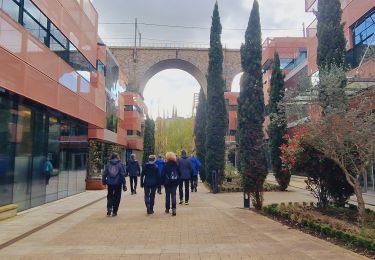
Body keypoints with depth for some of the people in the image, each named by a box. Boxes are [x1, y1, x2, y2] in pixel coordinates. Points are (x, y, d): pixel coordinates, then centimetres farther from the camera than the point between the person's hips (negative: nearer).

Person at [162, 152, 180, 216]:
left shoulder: (166, 165, -8)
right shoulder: (176, 165, 3)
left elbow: (163, 174, -8)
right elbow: (179, 173, 8)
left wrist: (162, 182, -1)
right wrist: (178, 180, 17)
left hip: (167, 182, -2)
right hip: (175, 182, 2)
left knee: (167, 195, 12)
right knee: (173, 195, 2)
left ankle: (167, 208, 21)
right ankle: (173, 209, -14)